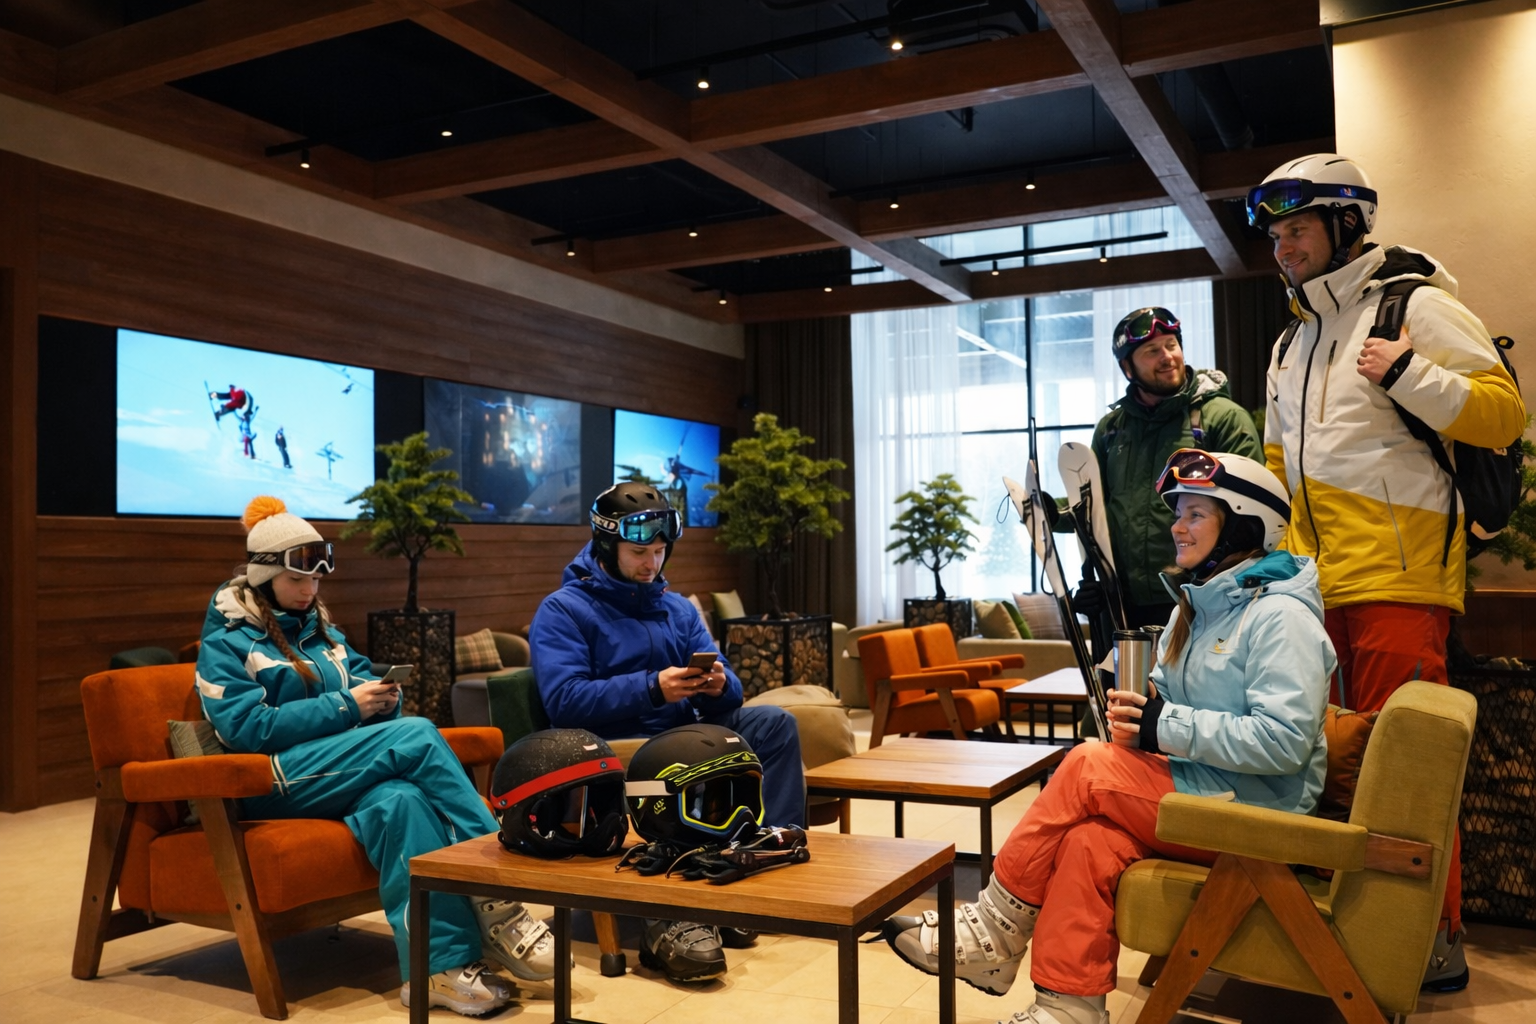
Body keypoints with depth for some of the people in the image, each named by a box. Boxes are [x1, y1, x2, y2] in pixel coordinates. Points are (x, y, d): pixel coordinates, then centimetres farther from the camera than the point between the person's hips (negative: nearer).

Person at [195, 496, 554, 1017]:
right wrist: (346, 707, -15)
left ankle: (442, 964, -40)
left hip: (345, 775, 5)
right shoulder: (226, 644, 2)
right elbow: (247, 728, -12)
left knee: (399, 799, -35)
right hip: (276, 785, -5)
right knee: (419, 736, -28)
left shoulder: (320, 629, 21)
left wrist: (383, 698, -5)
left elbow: (360, 681, 21)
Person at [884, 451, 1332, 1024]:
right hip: (1195, 794, 7)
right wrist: (1135, 718, -6)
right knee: (1089, 841, -21)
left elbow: (1284, 741, -23)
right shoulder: (1197, 605, 15)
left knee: (1086, 768, -19)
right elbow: (1168, 701, 17)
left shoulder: (1281, 616, -13)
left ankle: (994, 933, -9)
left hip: (1250, 815, -7)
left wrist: (1169, 727, -23)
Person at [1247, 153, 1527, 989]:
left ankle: (1436, 939, 4)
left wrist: (1408, 374, -18)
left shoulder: (1414, 306, 1)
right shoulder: (1293, 346, 23)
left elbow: (1502, 413, -7)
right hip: (1318, 587, 7)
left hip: (1397, 577, -7)